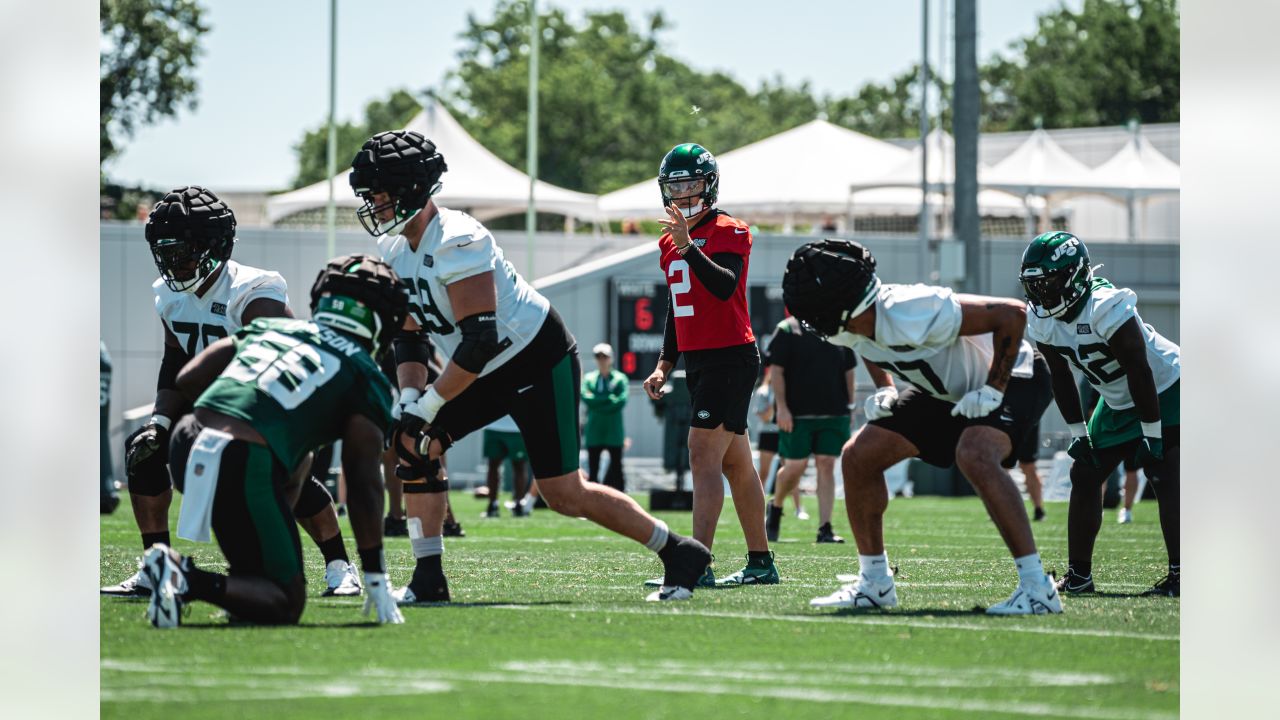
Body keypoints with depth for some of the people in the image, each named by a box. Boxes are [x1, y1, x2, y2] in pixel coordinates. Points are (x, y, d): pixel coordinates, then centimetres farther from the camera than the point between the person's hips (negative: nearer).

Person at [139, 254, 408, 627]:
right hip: (245, 467, -6)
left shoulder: (267, 327, 24)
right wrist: (376, 578, 6)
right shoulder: (366, 377, 10)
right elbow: (363, 483, 3)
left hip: (188, 447, 6)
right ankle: (188, 581, -19)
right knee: (286, 605, 7)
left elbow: (187, 380, 20)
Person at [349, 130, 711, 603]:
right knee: (412, 444, -5)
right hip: (489, 372, 9)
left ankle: (680, 554, 8)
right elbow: (409, 337, 9)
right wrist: (409, 400, -8)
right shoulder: (394, 249, 3)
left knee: (564, 495, -8)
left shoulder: (456, 242, -27)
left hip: (540, 360, -9)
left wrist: (427, 406, -24)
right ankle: (428, 578, -2)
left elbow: (480, 342, -30)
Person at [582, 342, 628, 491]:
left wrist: (597, 404, -11)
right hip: (594, 430, 2)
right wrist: (609, 398, -12)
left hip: (614, 430, -2)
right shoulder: (589, 378, 9)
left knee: (616, 467, -2)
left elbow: (621, 401, -9)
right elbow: (585, 397, -8)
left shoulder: (620, 379, 4)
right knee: (593, 468, 2)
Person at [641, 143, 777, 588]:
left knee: (703, 458, -17)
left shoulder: (728, 232, -9)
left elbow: (725, 286, -28)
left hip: (730, 357, -9)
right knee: (735, 463, 13)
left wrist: (689, 246, -37)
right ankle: (761, 563, 19)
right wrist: (664, 366, 19)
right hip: (698, 361, 9)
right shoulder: (669, 242, 16)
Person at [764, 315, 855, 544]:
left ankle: (825, 528, -4)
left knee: (827, 465, -3)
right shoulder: (787, 330, -1)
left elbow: (848, 373, 18)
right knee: (795, 467, -2)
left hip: (834, 412, 3)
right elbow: (777, 371, -5)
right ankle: (775, 508, 26)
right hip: (797, 413, -3)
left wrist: (850, 405, 11)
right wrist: (782, 407, -12)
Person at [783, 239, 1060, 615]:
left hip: (1011, 377, -9)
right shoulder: (855, 325, -12)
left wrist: (992, 390, -27)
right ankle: (874, 583, 14)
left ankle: (1037, 588, -32)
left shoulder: (914, 313, -37)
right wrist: (884, 390, -3)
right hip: (945, 392, 9)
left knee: (974, 456, -36)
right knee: (859, 456, 1)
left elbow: (1012, 313, -31)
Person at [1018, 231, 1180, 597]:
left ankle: (1178, 574, -20)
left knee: (1164, 477, -19)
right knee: (1084, 474, 4)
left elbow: (1140, 372, -28)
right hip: (1118, 402, 8)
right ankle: (1079, 574, 11)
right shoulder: (1042, 321, -9)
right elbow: (1061, 378, 3)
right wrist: (1078, 433, 1)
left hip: (1164, 392, -8)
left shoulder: (1106, 309, -32)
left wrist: (1151, 433, -24)